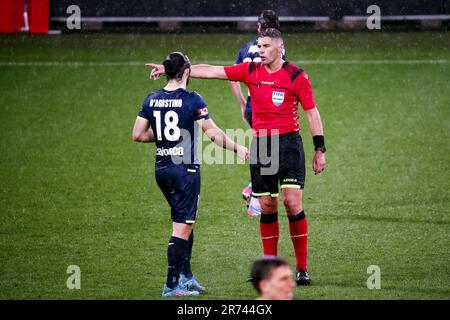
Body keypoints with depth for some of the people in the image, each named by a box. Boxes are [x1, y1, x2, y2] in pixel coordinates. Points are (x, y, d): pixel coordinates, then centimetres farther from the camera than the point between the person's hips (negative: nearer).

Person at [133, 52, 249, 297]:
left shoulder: (152, 100, 3)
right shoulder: (192, 100, -13)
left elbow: (138, 134, 5)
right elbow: (213, 133, -10)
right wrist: (237, 149, 3)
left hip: (162, 169, 7)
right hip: (185, 170, -6)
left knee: (185, 222, 21)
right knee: (182, 228, -3)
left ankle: (186, 276, 23)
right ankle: (172, 286, -4)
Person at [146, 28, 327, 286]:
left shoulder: (296, 76, -5)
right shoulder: (250, 71, 6)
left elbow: (312, 112, -1)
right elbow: (211, 71, 6)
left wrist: (320, 150, -3)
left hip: (289, 143, -4)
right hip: (260, 145, 4)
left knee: (293, 203, -11)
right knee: (267, 206, 5)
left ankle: (303, 268, -3)